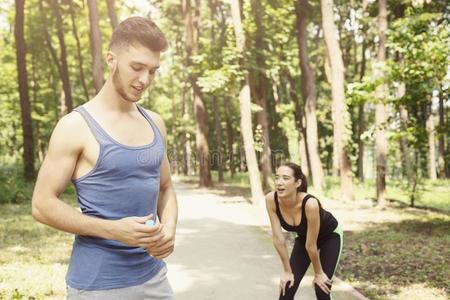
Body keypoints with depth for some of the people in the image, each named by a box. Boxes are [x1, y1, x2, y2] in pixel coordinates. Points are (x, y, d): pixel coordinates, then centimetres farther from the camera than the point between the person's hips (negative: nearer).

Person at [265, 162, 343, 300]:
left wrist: (318, 273, -16)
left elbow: (311, 245, -29)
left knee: (322, 288, -8)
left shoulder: (310, 204, -42)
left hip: (330, 236, -4)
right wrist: (287, 271, -13)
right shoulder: (271, 200, -30)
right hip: (303, 236, 4)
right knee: (287, 287, -4)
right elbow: (278, 238, -21)